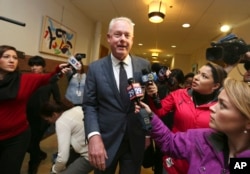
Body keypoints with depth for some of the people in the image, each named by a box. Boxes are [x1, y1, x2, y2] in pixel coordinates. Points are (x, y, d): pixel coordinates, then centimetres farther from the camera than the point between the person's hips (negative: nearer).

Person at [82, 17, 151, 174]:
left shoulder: (145, 65, -1)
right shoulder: (95, 68, -3)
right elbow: (89, 106, -5)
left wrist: (149, 133, 3)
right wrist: (94, 136, -18)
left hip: (135, 141, 1)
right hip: (105, 141, 0)